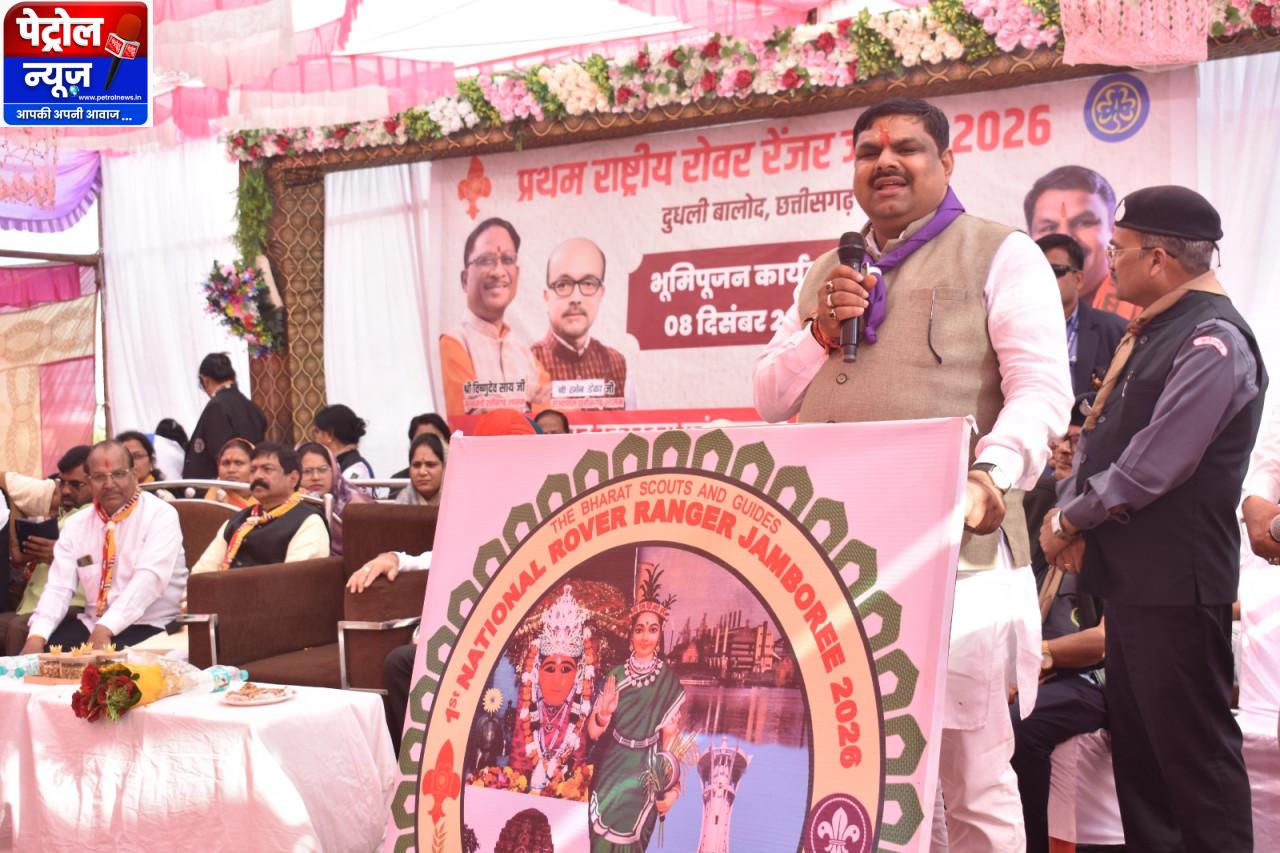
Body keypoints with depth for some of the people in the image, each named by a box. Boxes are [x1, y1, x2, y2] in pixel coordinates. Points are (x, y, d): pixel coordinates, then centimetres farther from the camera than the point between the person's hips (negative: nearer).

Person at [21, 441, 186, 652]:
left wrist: (105, 629, -31)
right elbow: (59, 585, 2)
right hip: (91, 624, 5)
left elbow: (149, 578, -20)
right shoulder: (76, 524, 10)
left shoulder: (161, 515, -7)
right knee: (45, 650, -18)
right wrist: (37, 636, -17)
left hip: (148, 627, -5)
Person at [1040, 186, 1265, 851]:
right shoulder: (1149, 332, 13)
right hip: (1130, 573, 10)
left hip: (1175, 580, -10)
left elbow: (1149, 469, -22)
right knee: (1137, 748, 17)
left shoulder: (1212, 341, -17)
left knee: (1193, 756, -1)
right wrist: (1070, 509, 0)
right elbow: (1102, 436, 16)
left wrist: (1069, 521, -9)